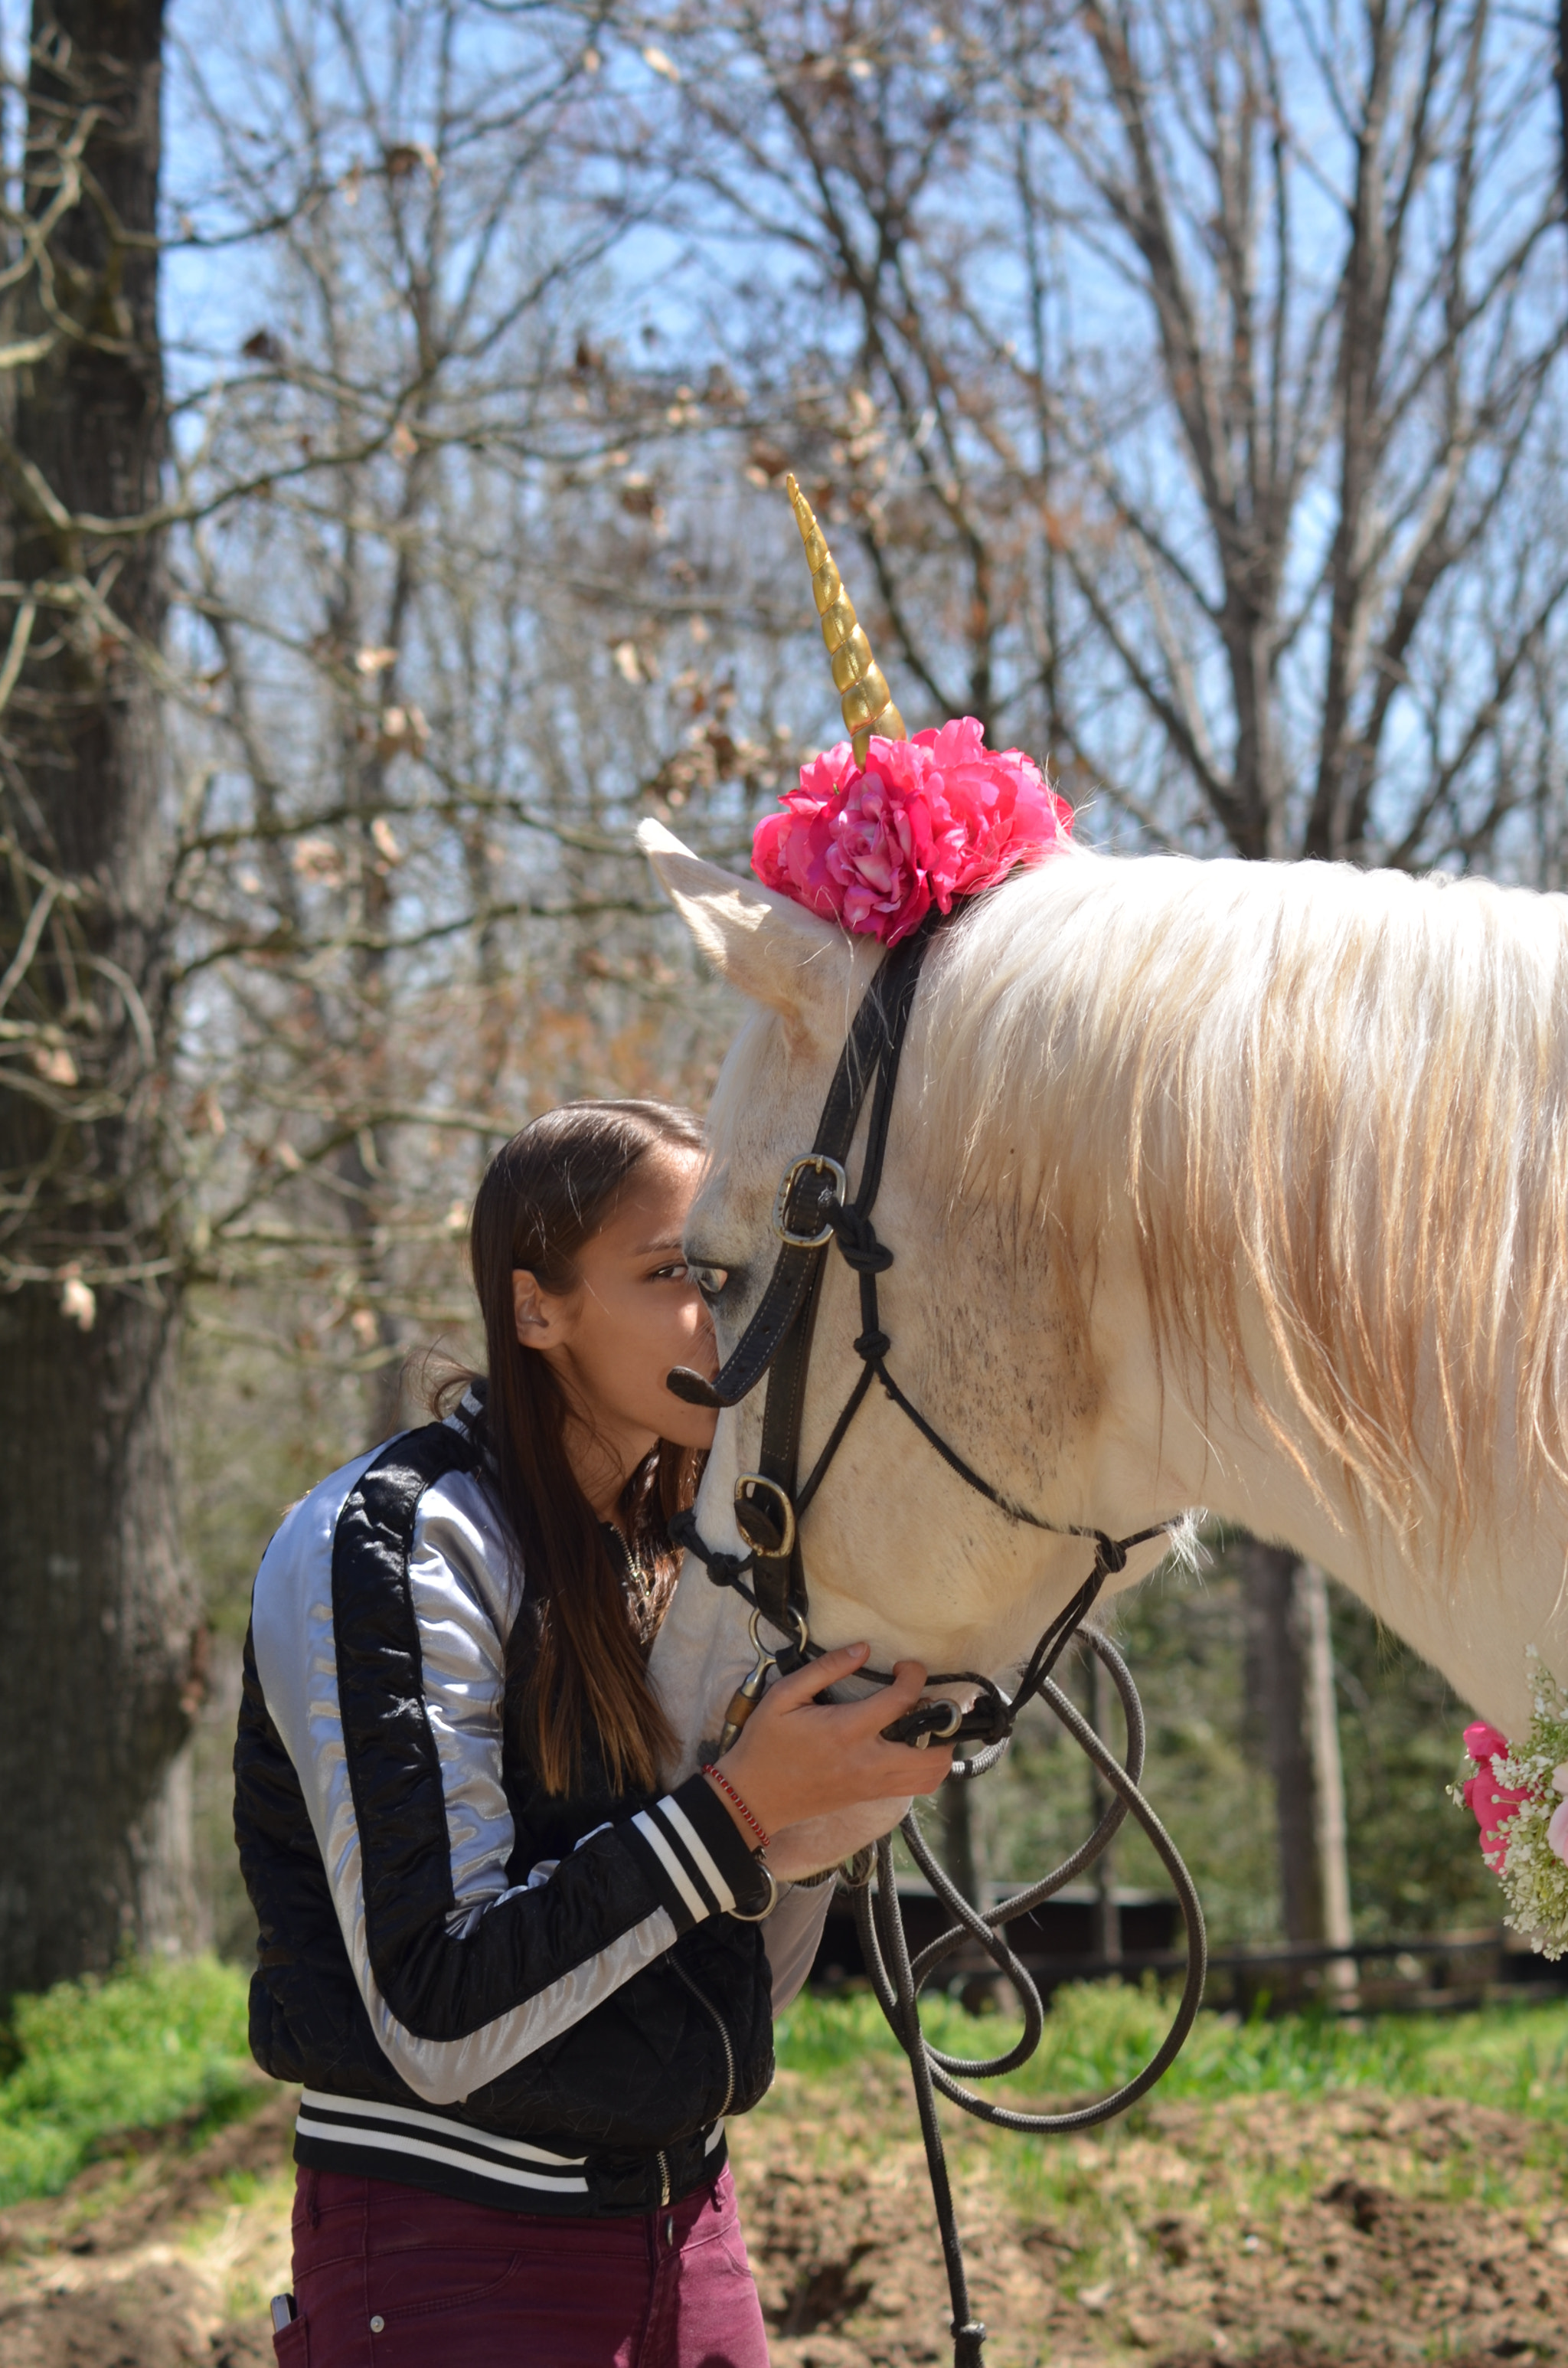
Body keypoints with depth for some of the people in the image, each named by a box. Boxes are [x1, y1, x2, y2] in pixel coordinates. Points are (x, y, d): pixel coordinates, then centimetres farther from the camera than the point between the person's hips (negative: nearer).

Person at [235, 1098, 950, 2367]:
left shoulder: (682, 1552, 8)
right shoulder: (389, 1548, -14)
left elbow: (735, 2000, 9)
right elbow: (439, 2021, -21)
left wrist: (826, 1788, -6)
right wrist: (741, 1806, -24)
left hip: (684, 2224, 7)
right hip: (453, 2250, -7)